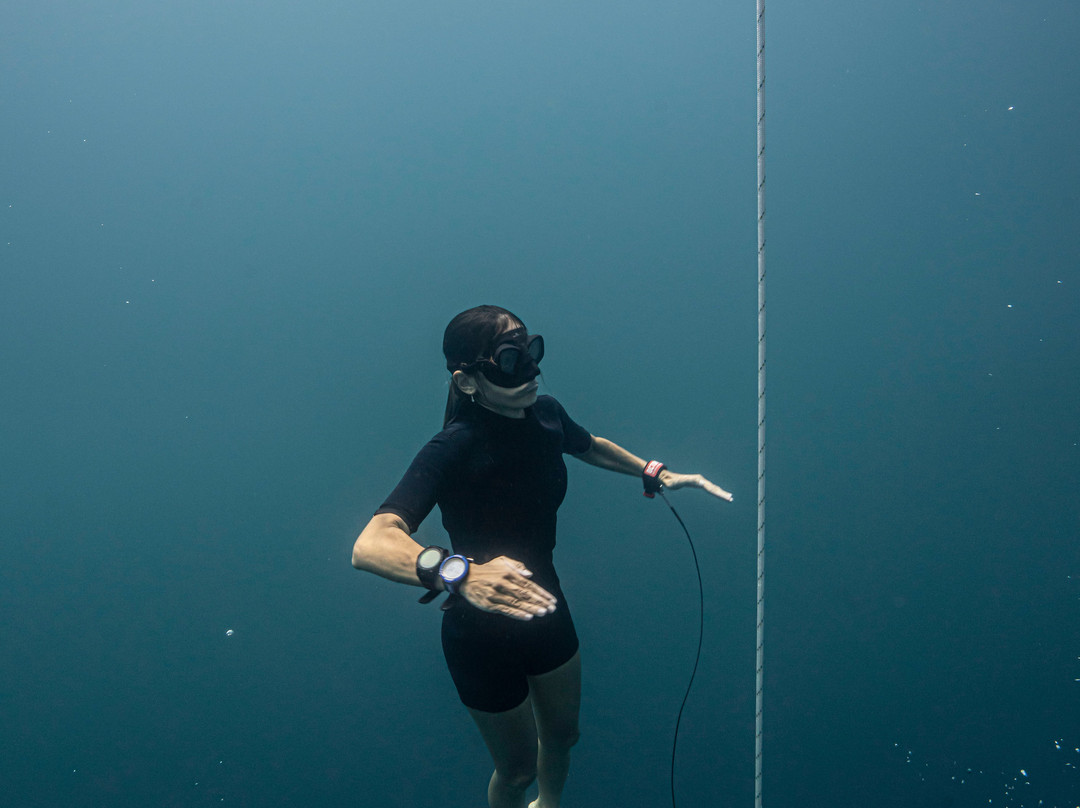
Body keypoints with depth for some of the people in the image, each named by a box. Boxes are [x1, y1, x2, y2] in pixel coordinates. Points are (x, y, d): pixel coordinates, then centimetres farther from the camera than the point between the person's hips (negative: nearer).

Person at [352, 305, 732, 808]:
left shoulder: (545, 415, -12)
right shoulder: (453, 449, -31)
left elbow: (591, 446, 14)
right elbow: (369, 546, -45)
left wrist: (658, 474, 8)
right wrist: (458, 572, -60)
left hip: (545, 608, 6)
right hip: (483, 631, -6)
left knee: (562, 735, 28)